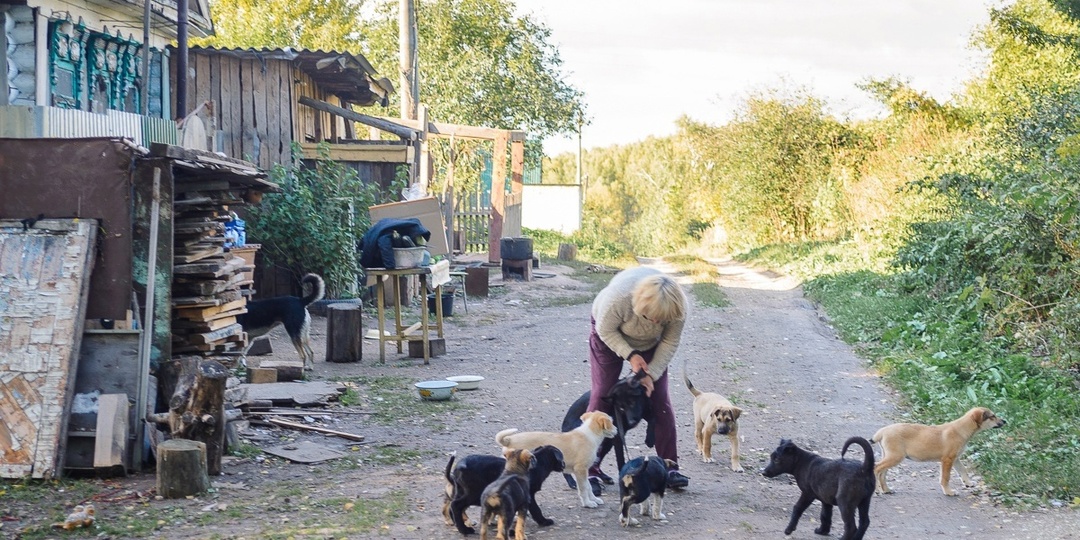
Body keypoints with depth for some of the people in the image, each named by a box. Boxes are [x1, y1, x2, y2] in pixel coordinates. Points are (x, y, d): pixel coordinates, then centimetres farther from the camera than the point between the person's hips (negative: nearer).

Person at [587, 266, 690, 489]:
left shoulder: (676, 307, -33)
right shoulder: (618, 296, -42)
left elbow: (670, 342, -19)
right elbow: (606, 330, -24)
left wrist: (652, 374, -25)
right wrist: (630, 355, -31)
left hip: (650, 343, 2)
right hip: (610, 336, -2)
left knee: (660, 399, -4)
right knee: (602, 396, -8)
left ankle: (670, 467, 3)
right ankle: (590, 470, -4)